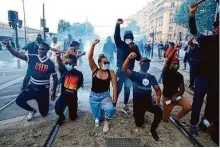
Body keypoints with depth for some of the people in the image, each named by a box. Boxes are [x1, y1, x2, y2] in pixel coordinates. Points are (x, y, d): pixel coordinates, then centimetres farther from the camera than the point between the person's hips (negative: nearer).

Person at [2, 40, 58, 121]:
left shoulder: (50, 63, -10)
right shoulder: (32, 58, -6)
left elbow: (55, 78, -4)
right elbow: (18, 55, -15)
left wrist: (53, 92, -4)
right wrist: (8, 47, -31)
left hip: (43, 89, -2)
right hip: (32, 86, 2)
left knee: (44, 113, 4)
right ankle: (32, 110, 17)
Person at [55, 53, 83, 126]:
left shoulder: (79, 74, -10)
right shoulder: (64, 70, -11)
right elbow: (60, 64, -29)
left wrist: (75, 89, -3)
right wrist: (58, 57, -44)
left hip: (73, 96, 1)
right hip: (64, 95, 0)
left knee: (73, 117, 11)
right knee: (57, 108, -29)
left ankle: (73, 107, 46)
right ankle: (61, 116, 7)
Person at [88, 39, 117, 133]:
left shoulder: (111, 72, -8)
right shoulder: (94, 70, -8)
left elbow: (114, 86, -8)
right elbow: (90, 57, -20)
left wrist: (114, 98, -13)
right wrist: (93, 44, -30)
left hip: (105, 96, -1)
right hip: (94, 96, 1)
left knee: (110, 109, -32)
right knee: (97, 118, 9)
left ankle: (106, 122, 2)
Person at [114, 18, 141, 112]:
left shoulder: (135, 47, 5)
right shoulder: (120, 44, -3)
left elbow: (139, 58, -1)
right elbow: (116, 36, -21)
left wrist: (134, 49, -15)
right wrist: (117, 25, -35)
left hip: (130, 71, 4)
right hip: (121, 70, -3)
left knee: (127, 89, 13)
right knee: (118, 88, -3)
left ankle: (125, 105, 27)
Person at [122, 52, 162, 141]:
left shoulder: (151, 77, 12)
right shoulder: (135, 74, -1)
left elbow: (157, 89, 8)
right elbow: (124, 69, -21)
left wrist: (158, 96, -17)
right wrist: (129, 58, -40)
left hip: (149, 101, 2)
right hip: (138, 102, -2)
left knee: (159, 112, -26)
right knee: (139, 124, 2)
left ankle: (152, 130, 2)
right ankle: (140, 115, 40)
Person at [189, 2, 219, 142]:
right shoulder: (206, 40, -1)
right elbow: (193, 30, -11)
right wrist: (192, 15, -22)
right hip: (203, 76, -3)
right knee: (198, 101, 4)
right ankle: (194, 124, 18)